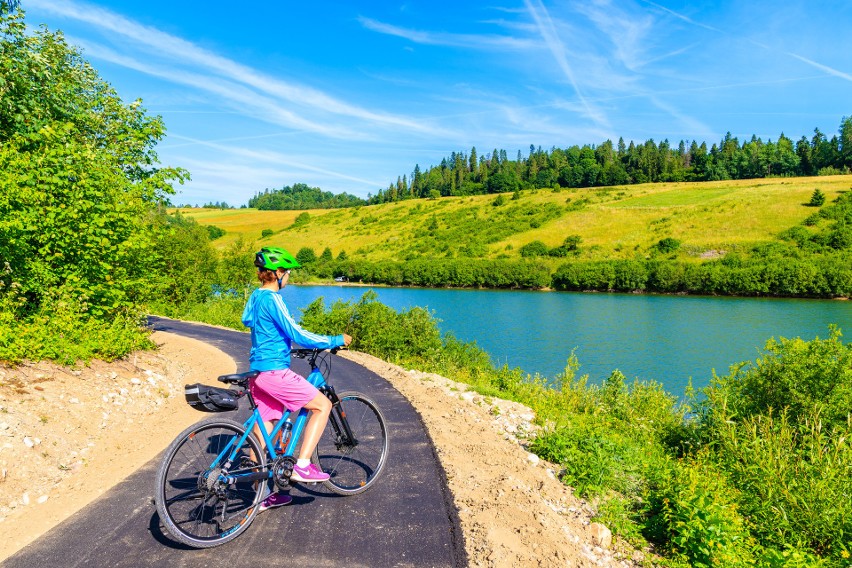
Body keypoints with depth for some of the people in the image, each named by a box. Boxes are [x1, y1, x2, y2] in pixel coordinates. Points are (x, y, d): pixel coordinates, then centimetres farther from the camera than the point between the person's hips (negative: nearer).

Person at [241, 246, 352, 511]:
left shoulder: (255, 296, 12)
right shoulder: (272, 299, -16)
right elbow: (297, 335, -20)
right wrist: (337, 340, -11)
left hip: (258, 371, 10)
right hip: (275, 372, -10)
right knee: (323, 404, 0)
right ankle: (302, 467, -2)